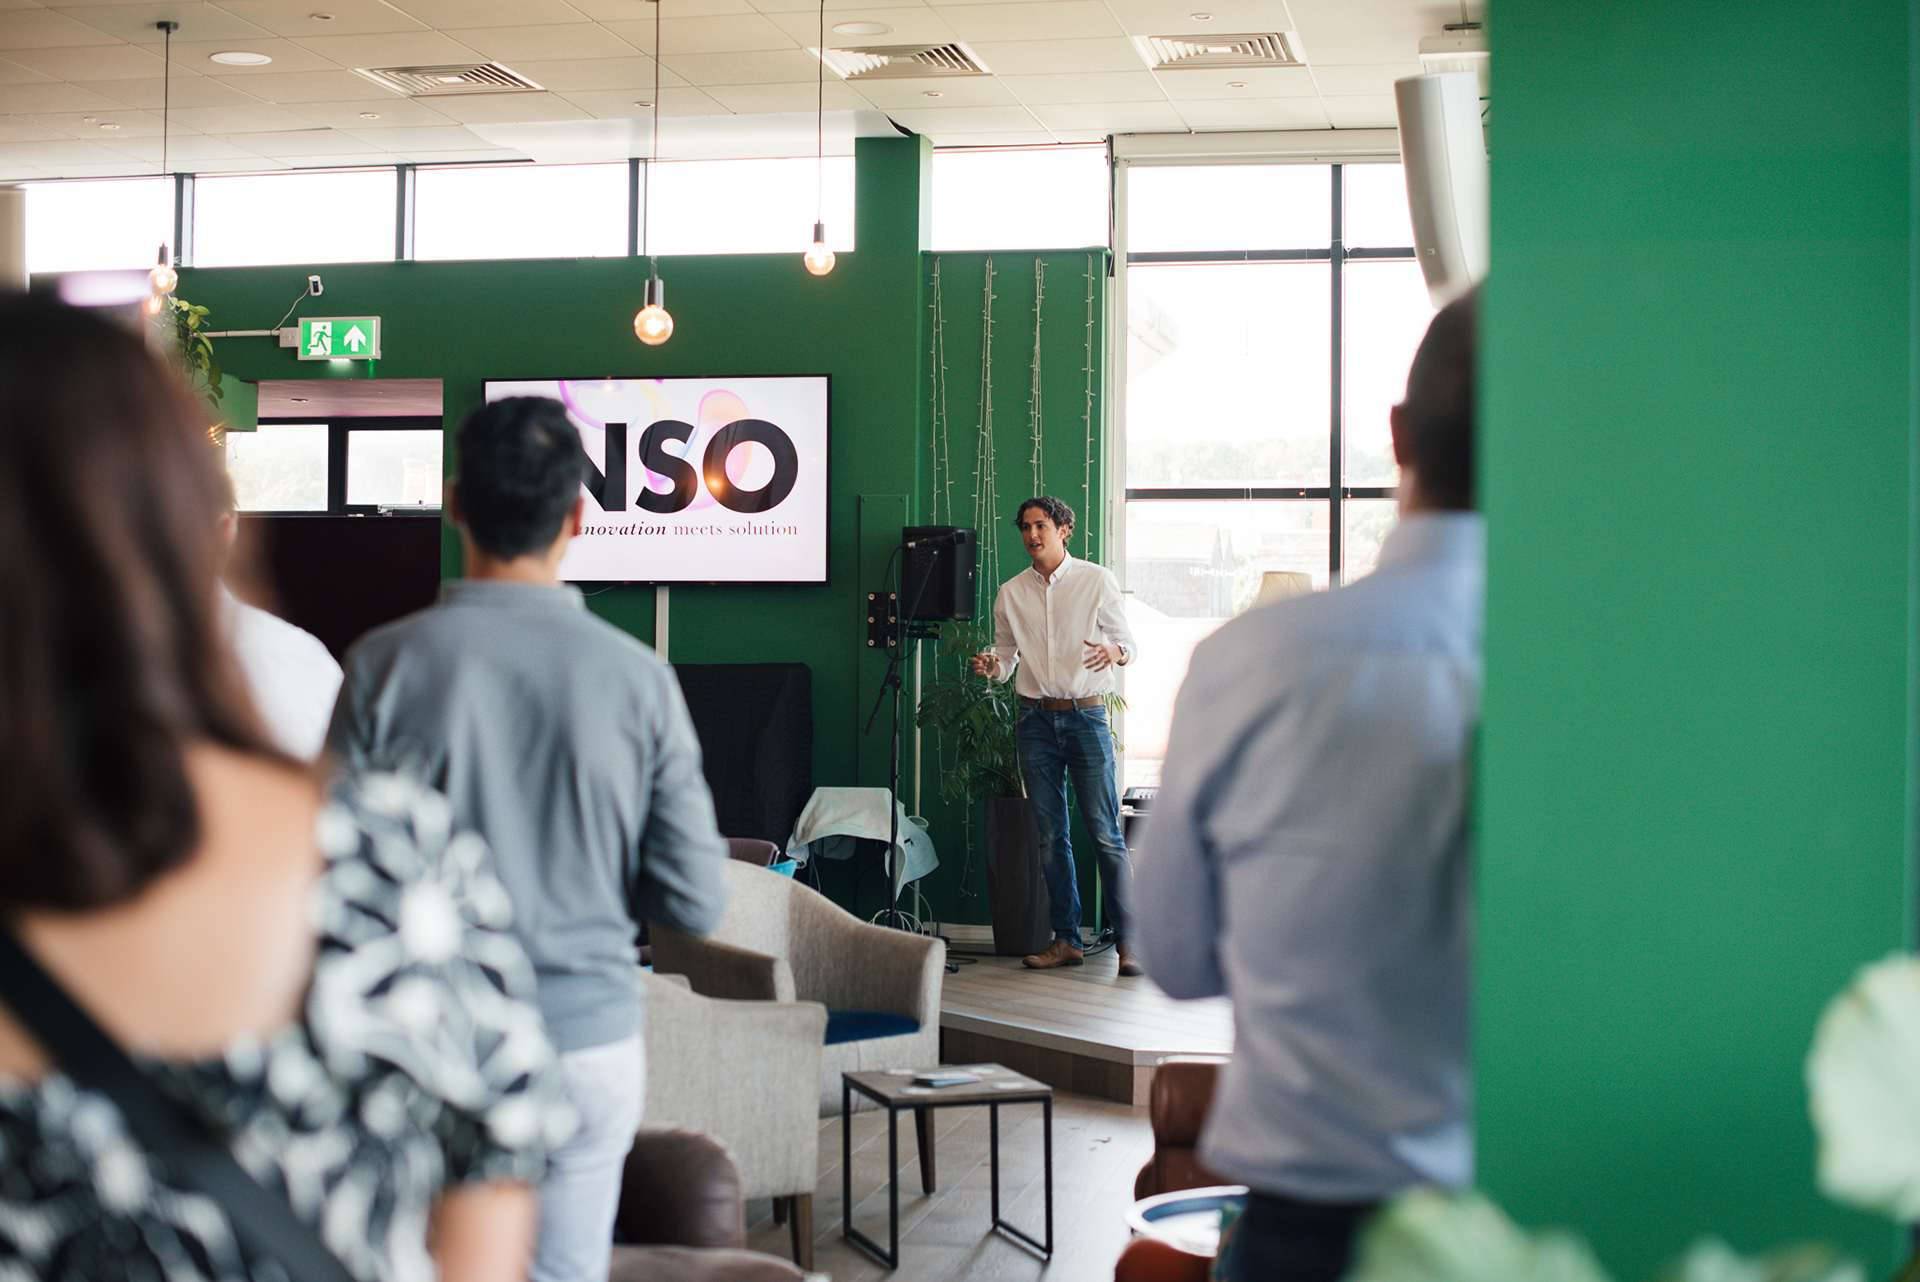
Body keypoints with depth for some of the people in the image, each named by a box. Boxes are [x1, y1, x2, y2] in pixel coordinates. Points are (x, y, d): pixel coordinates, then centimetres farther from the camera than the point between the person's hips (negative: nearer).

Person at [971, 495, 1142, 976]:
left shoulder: (1097, 581, 3)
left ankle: (1127, 940, -2)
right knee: (1051, 836, 5)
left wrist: (1114, 652, -19)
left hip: (1086, 716, -3)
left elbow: (1127, 642, 4)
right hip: (1036, 719, 3)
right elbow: (1006, 656, 15)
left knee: (1105, 834, -6)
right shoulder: (1010, 593, 11)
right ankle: (1066, 940, 12)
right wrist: (990, 665, -8)